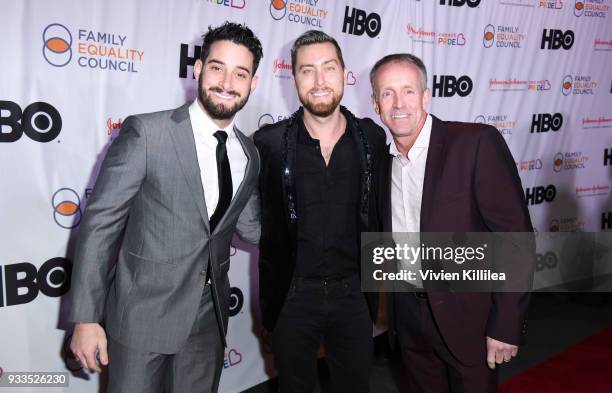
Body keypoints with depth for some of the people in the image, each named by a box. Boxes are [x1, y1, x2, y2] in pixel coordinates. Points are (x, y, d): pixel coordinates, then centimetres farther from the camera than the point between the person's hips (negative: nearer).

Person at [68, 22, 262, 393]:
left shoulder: (249, 153, 3)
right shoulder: (146, 133, -14)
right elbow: (99, 223, -12)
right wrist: (86, 319, -13)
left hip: (209, 316, 5)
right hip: (144, 315, -4)